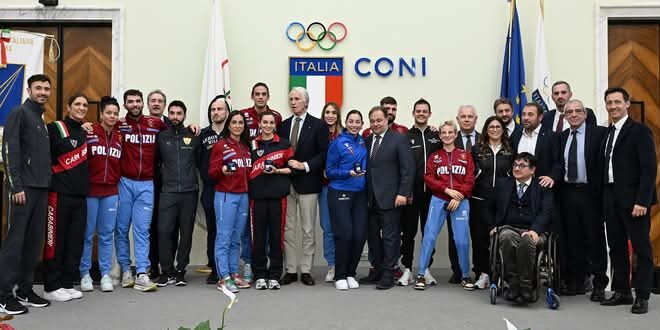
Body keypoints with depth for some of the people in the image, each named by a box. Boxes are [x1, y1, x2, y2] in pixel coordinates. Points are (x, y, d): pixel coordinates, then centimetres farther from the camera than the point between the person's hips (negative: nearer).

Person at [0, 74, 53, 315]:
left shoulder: (42, 119, 19)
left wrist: (47, 182, 13)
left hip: (41, 188, 8)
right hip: (24, 188, -8)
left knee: (34, 241, 9)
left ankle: (25, 290, 17)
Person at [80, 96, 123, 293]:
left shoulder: (119, 138, 10)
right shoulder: (89, 133, -4)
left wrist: (118, 182, 9)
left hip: (111, 192, 4)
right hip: (90, 190, -4)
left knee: (107, 234, 7)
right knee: (87, 234, 4)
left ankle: (105, 274, 14)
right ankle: (85, 273, 15)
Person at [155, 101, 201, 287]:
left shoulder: (194, 137, 7)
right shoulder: (161, 137, 8)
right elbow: (155, 162, 13)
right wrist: (161, 180, 6)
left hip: (189, 192, 0)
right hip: (168, 192, 0)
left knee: (186, 233, 3)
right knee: (164, 231, -7)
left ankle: (180, 271, 13)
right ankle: (167, 272, 3)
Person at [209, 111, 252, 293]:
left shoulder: (246, 146, 16)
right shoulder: (221, 145, -2)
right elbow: (212, 172, -6)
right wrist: (223, 170, -26)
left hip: (244, 196, 6)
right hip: (225, 196, -6)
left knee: (236, 239, 11)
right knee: (224, 237, -5)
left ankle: (234, 274, 18)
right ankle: (224, 278, -2)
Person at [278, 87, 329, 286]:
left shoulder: (318, 125, 1)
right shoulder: (283, 125, 13)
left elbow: (323, 153, -5)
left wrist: (304, 165, -14)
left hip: (308, 183, -3)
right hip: (286, 182, 4)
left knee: (308, 230, 3)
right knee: (288, 229, 6)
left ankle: (306, 270, 12)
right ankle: (291, 270, 14)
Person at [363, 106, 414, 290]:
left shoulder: (399, 140, -3)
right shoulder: (367, 141, 12)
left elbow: (408, 169, -7)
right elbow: (366, 168, 12)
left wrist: (403, 193, -14)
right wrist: (365, 195, 4)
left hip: (390, 197, -5)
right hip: (371, 198, 6)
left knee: (390, 236, 1)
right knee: (373, 235, 11)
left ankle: (388, 274, 9)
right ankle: (377, 270, 23)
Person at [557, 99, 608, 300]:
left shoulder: (599, 133, -4)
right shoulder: (562, 136, 12)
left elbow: (603, 163, -8)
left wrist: (599, 191, -12)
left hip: (590, 192, -5)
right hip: (568, 192, 5)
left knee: (595, 239, 3)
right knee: (573, 240, 10)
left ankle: (599, 285, 12)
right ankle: (576, 282, 20)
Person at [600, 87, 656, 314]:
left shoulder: (640, 131, -6)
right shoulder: (607, 133, 15)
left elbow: (649, 168, -12)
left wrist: (642, 201, -18)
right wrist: (605, 199, 6)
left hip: (633, 200, -7)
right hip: (611, 200, 7)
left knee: (641, 248, 1)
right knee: (616, 247, 11)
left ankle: (642, 296, 8)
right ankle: (622, 292, 21)